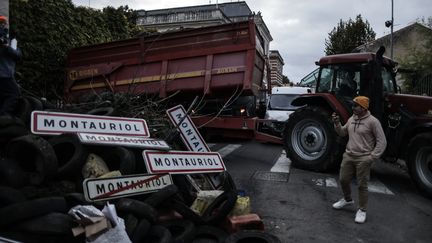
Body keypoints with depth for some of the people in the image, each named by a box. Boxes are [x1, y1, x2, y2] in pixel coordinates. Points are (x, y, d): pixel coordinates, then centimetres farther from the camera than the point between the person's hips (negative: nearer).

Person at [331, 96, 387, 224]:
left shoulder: (372, 121, -13)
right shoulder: (351, 119, 7)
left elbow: (382, 142, -10)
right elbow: (342, 133, 15)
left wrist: (372, 157, -14)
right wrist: (337, 123, -4)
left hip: (363, 159, -6)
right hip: (348, 156, 6)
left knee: (361, 185, 3)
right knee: (343, 180, 13)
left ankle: (362, 210, 20)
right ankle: (347, 199, 39)